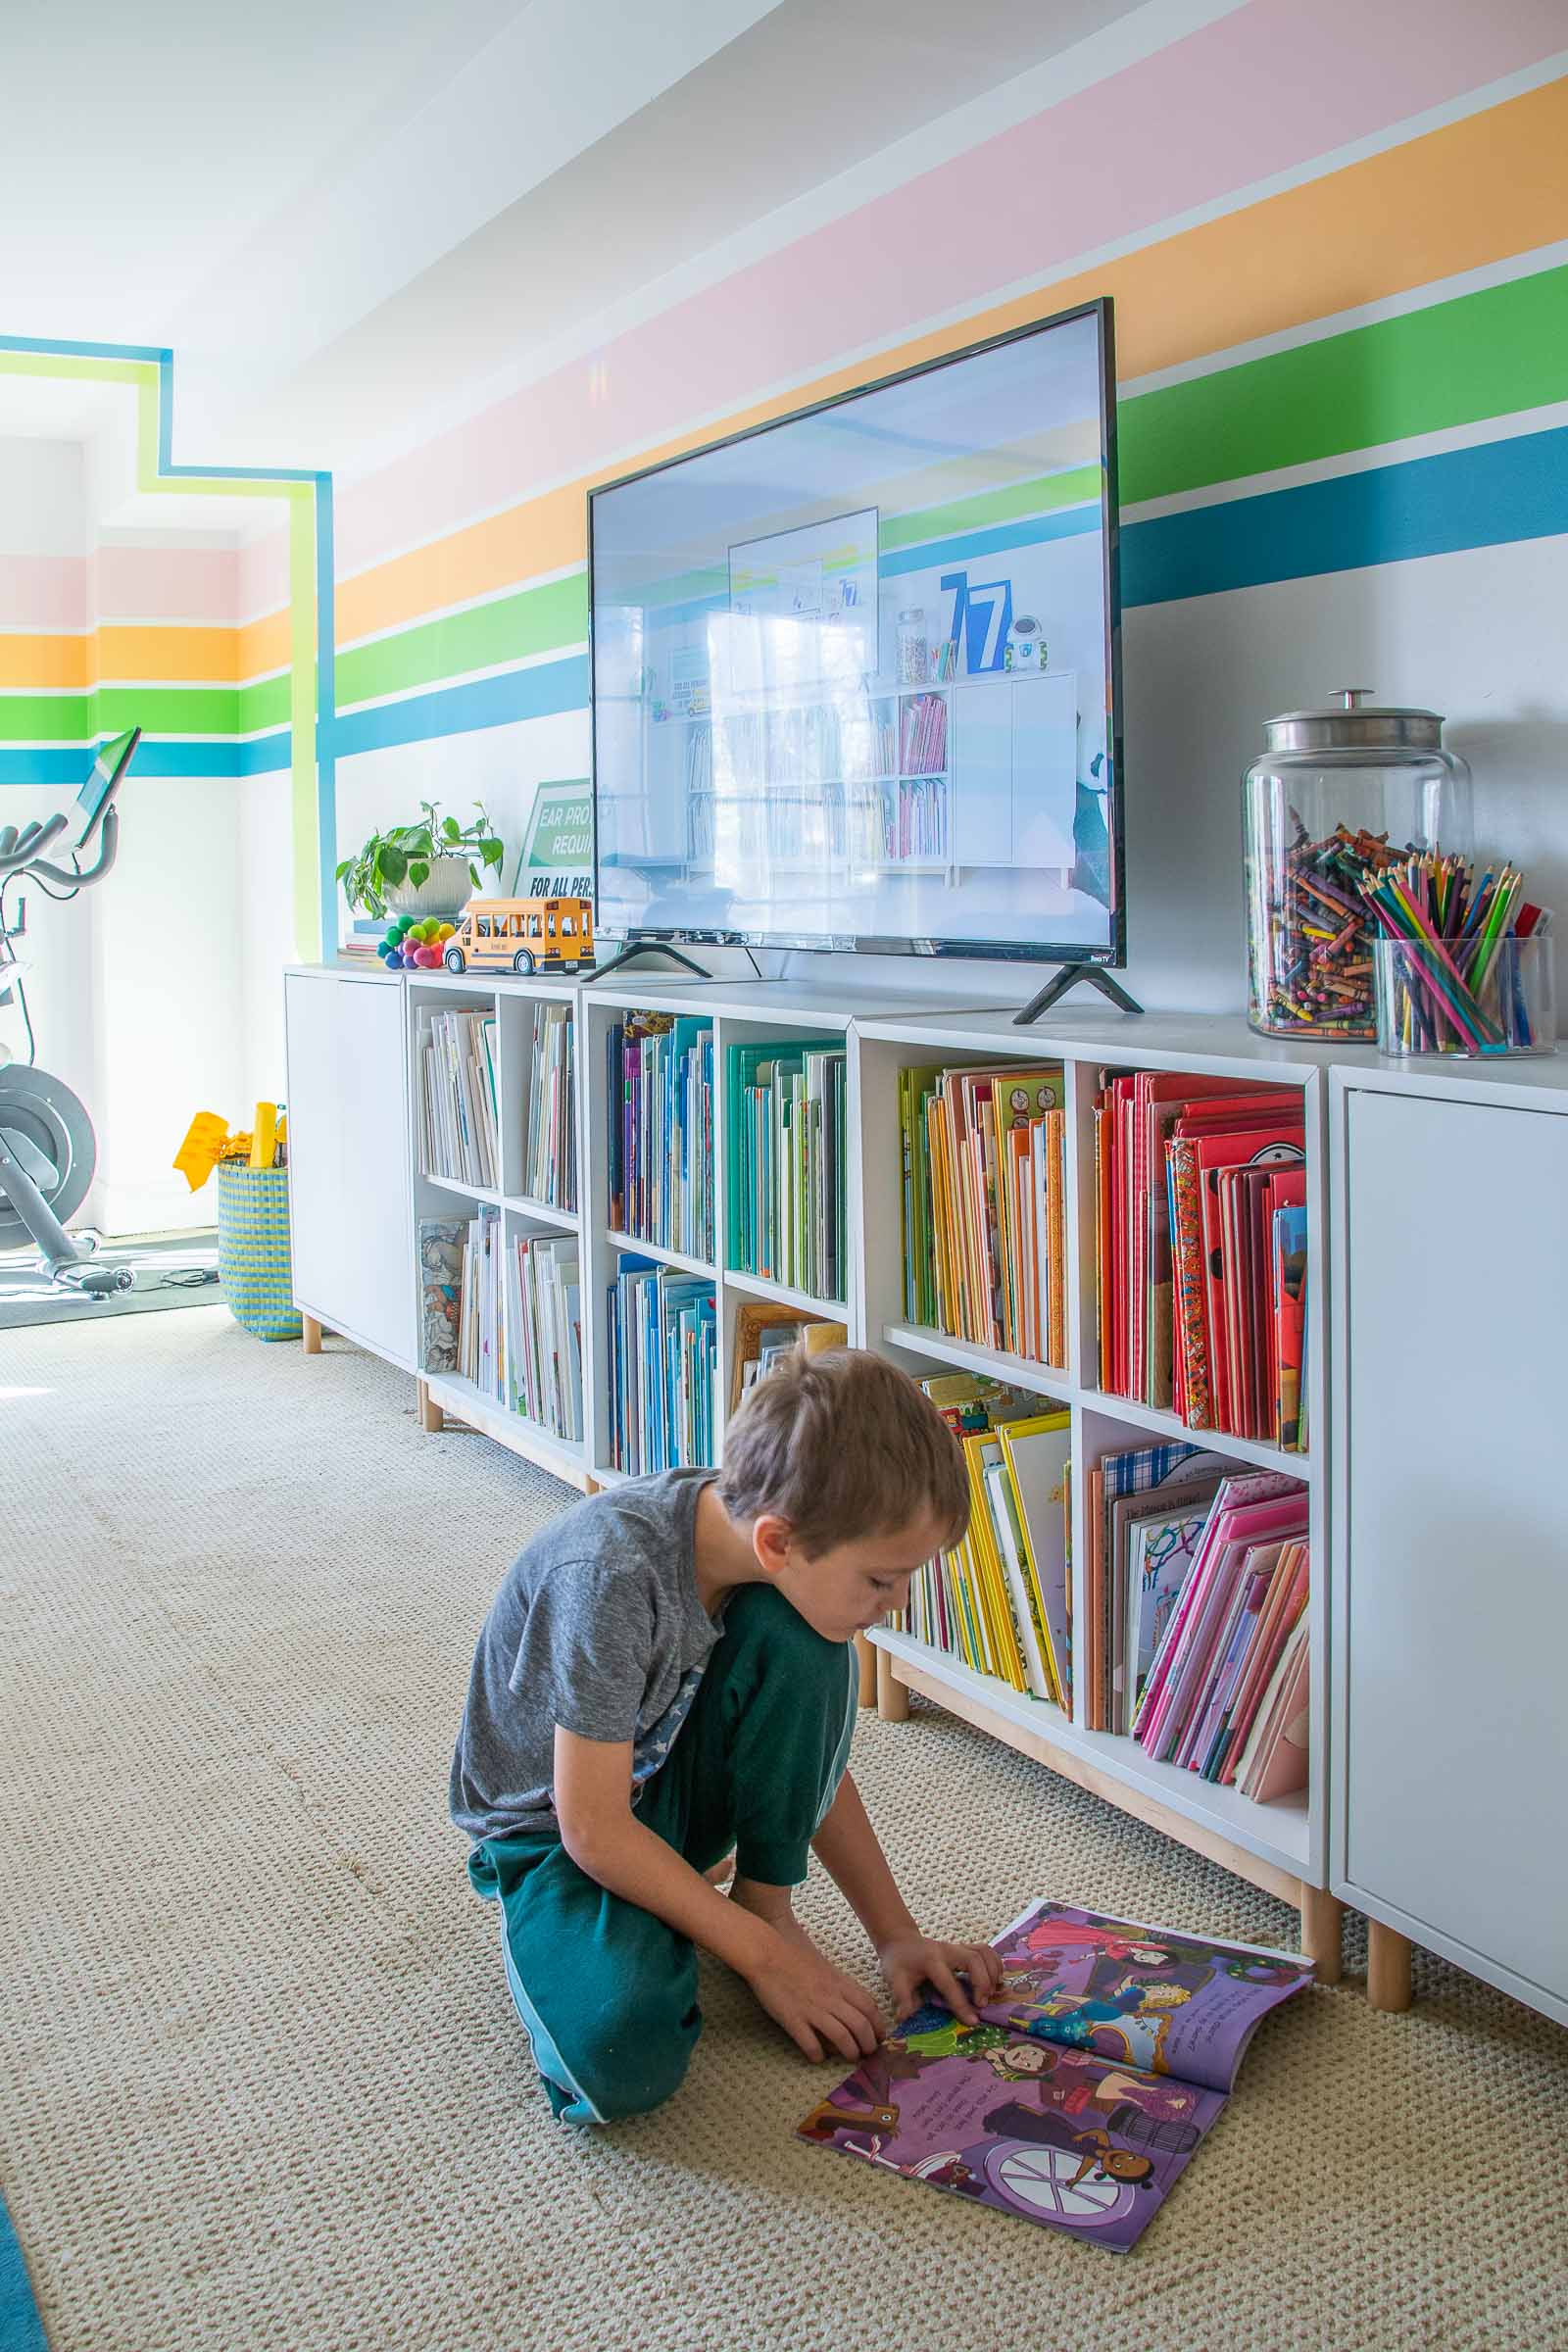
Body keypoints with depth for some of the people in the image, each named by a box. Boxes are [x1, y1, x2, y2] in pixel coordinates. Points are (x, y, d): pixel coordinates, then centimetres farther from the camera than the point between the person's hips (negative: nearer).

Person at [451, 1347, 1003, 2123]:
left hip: (672, 1785, 5)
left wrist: (898, 1935, -1)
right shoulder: (612, 1573, -36)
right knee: (622, 2059, -34)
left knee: (796, 1638, -24)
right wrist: (765, 1957, -22)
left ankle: (763, 1900, -6)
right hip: (556, 1830, -5)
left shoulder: (772, 1553, -14)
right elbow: (594, 1829, -28)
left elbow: (812, 1753, 1)